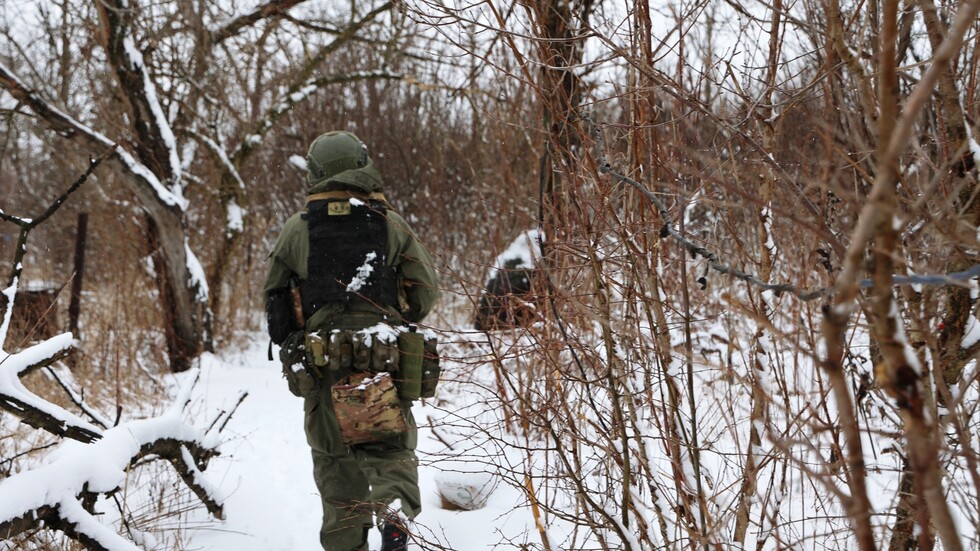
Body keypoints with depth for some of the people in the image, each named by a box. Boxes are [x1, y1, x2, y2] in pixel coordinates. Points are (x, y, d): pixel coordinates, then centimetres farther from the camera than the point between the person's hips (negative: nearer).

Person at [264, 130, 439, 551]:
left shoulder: (296, 230, 2)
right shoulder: (391, 225, 2)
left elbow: (273, 296, 7)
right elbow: (426, 289, 2)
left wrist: (295, 342, 23)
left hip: (321, 363, 0)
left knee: (335, 458, 11)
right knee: (392, 450, 7)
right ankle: (394, 508, -20)